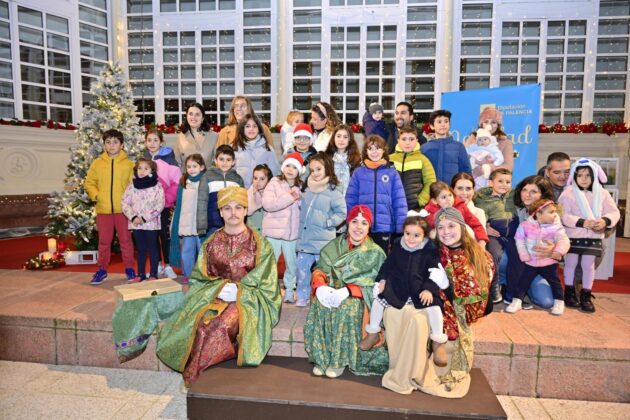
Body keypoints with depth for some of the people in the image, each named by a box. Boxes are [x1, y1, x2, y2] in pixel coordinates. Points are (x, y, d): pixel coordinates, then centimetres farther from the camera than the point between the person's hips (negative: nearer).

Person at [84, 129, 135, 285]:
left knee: (125, 239, 7)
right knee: (104, 241, 11)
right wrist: (95, 195, -6)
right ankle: (102, 270, 23)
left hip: (123, 209, -1)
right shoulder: (97, 163, 4)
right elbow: (89, 182, 9)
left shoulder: (128, 164, -1)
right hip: (103, 209, 2)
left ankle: (129, 268, 20)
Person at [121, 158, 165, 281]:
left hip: (151, 223, -3)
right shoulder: (132, 185, 5)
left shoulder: (157, 186, -6)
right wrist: (133, 217, -12)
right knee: (140, 249, 13)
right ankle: (140, 273, 23)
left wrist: (145, 218, -16)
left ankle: (153, 274, 16)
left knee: (152, 248, 6)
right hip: (136, 224, 3)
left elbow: (159, 205, -12)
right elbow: (125, 203, 3)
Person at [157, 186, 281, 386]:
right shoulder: (211, 242, 7)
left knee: (224, 324, -30)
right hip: (214, 295, 3)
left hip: (248, 298, -3)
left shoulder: (259, 244, -2)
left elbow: (265, 283, -3)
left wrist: (238, 291, -15)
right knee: (200, 323, -27)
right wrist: (220, 287, -11)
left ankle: (194, 375, -15)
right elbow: (200, 277, 8)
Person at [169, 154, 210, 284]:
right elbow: (179, 205, 15)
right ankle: (187, 275, 27)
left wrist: (205, 224, -14)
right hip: (186, 224, 5)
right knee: (186, 251, 13)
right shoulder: (183, 182, 10)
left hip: (201, 224, -5)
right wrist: (175, 224, 13)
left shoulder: (206, 181, -7)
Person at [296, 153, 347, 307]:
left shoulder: (333, 191, -8)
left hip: (323, 241, -5)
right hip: (305, 239, 5)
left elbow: (341, 214, -8)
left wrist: (327, 222, -15)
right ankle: (302, 297, 21)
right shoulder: (307, 189, 9)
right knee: (302, 268, 9)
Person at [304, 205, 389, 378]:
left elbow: (374, 284, -10)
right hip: (331, 292, 3)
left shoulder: (375, 253, -2)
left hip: (358, 297, -2)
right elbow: (320, 269, 3)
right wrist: (320, 286, -21)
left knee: (348, 307, -33)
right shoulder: (334, 245, 6)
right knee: (319, 304, -28)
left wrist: (348, 291, -26)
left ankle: (340, 360, -18)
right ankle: (322, 358, -14)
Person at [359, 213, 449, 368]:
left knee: (433, 306, -26)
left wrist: (429, 289, -20)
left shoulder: (430, 250, -6)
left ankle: (438, 343, -5)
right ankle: (373, 334, 10)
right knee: (378, 299, -12)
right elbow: (388, 265, 11)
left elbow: (435, 273, -8)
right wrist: (382, 280, -1)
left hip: (421, 288, -2)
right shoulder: (397, 246, 2)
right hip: (397, 286, 3)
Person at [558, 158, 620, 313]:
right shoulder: (568, 193, -9)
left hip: (593, 236, 2)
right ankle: (569, 293, 22)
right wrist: (582, 222, -26)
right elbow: (563, 215, -15)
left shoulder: (602, 193, 1)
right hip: (572, 235, -2)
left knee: (588, 265, 8)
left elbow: (614, 212, -2)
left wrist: (605, 221, -23)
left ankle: (586, 296, 19)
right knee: (571, 263, 8)